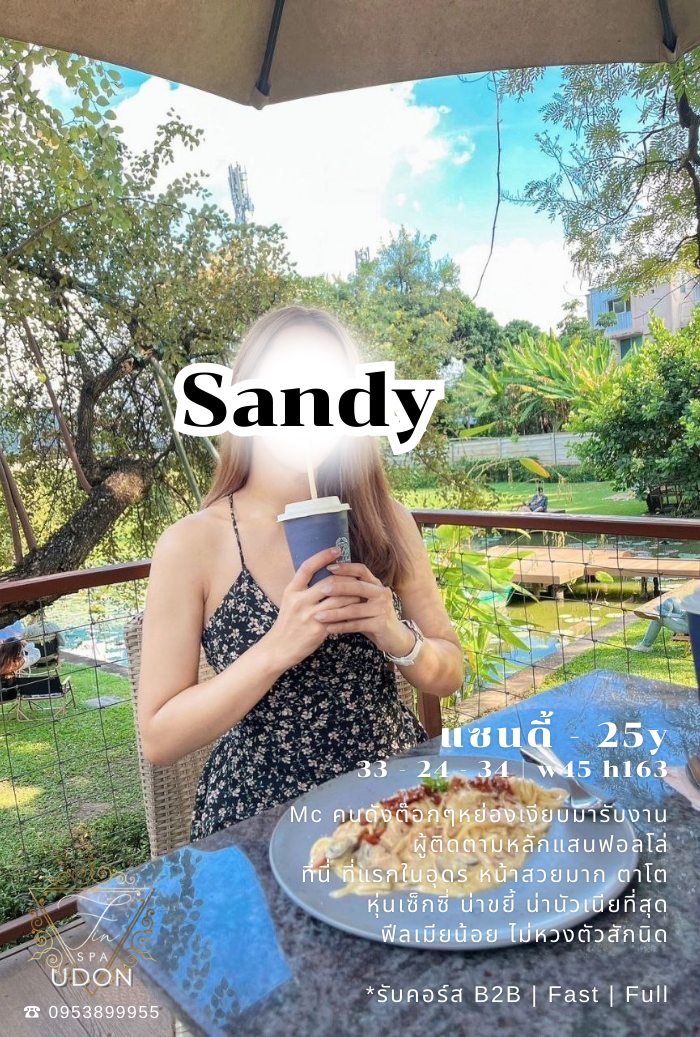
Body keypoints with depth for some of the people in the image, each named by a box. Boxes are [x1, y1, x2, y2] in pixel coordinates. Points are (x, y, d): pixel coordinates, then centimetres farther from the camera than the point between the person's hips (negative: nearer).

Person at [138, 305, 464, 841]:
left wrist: (397, 636, -16)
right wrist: (277, 650, -23)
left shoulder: (387, 522, -2)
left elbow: (450, 674, 5)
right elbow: (159, 739, -10)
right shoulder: (192, 545, -10)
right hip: (261, 816, -2)